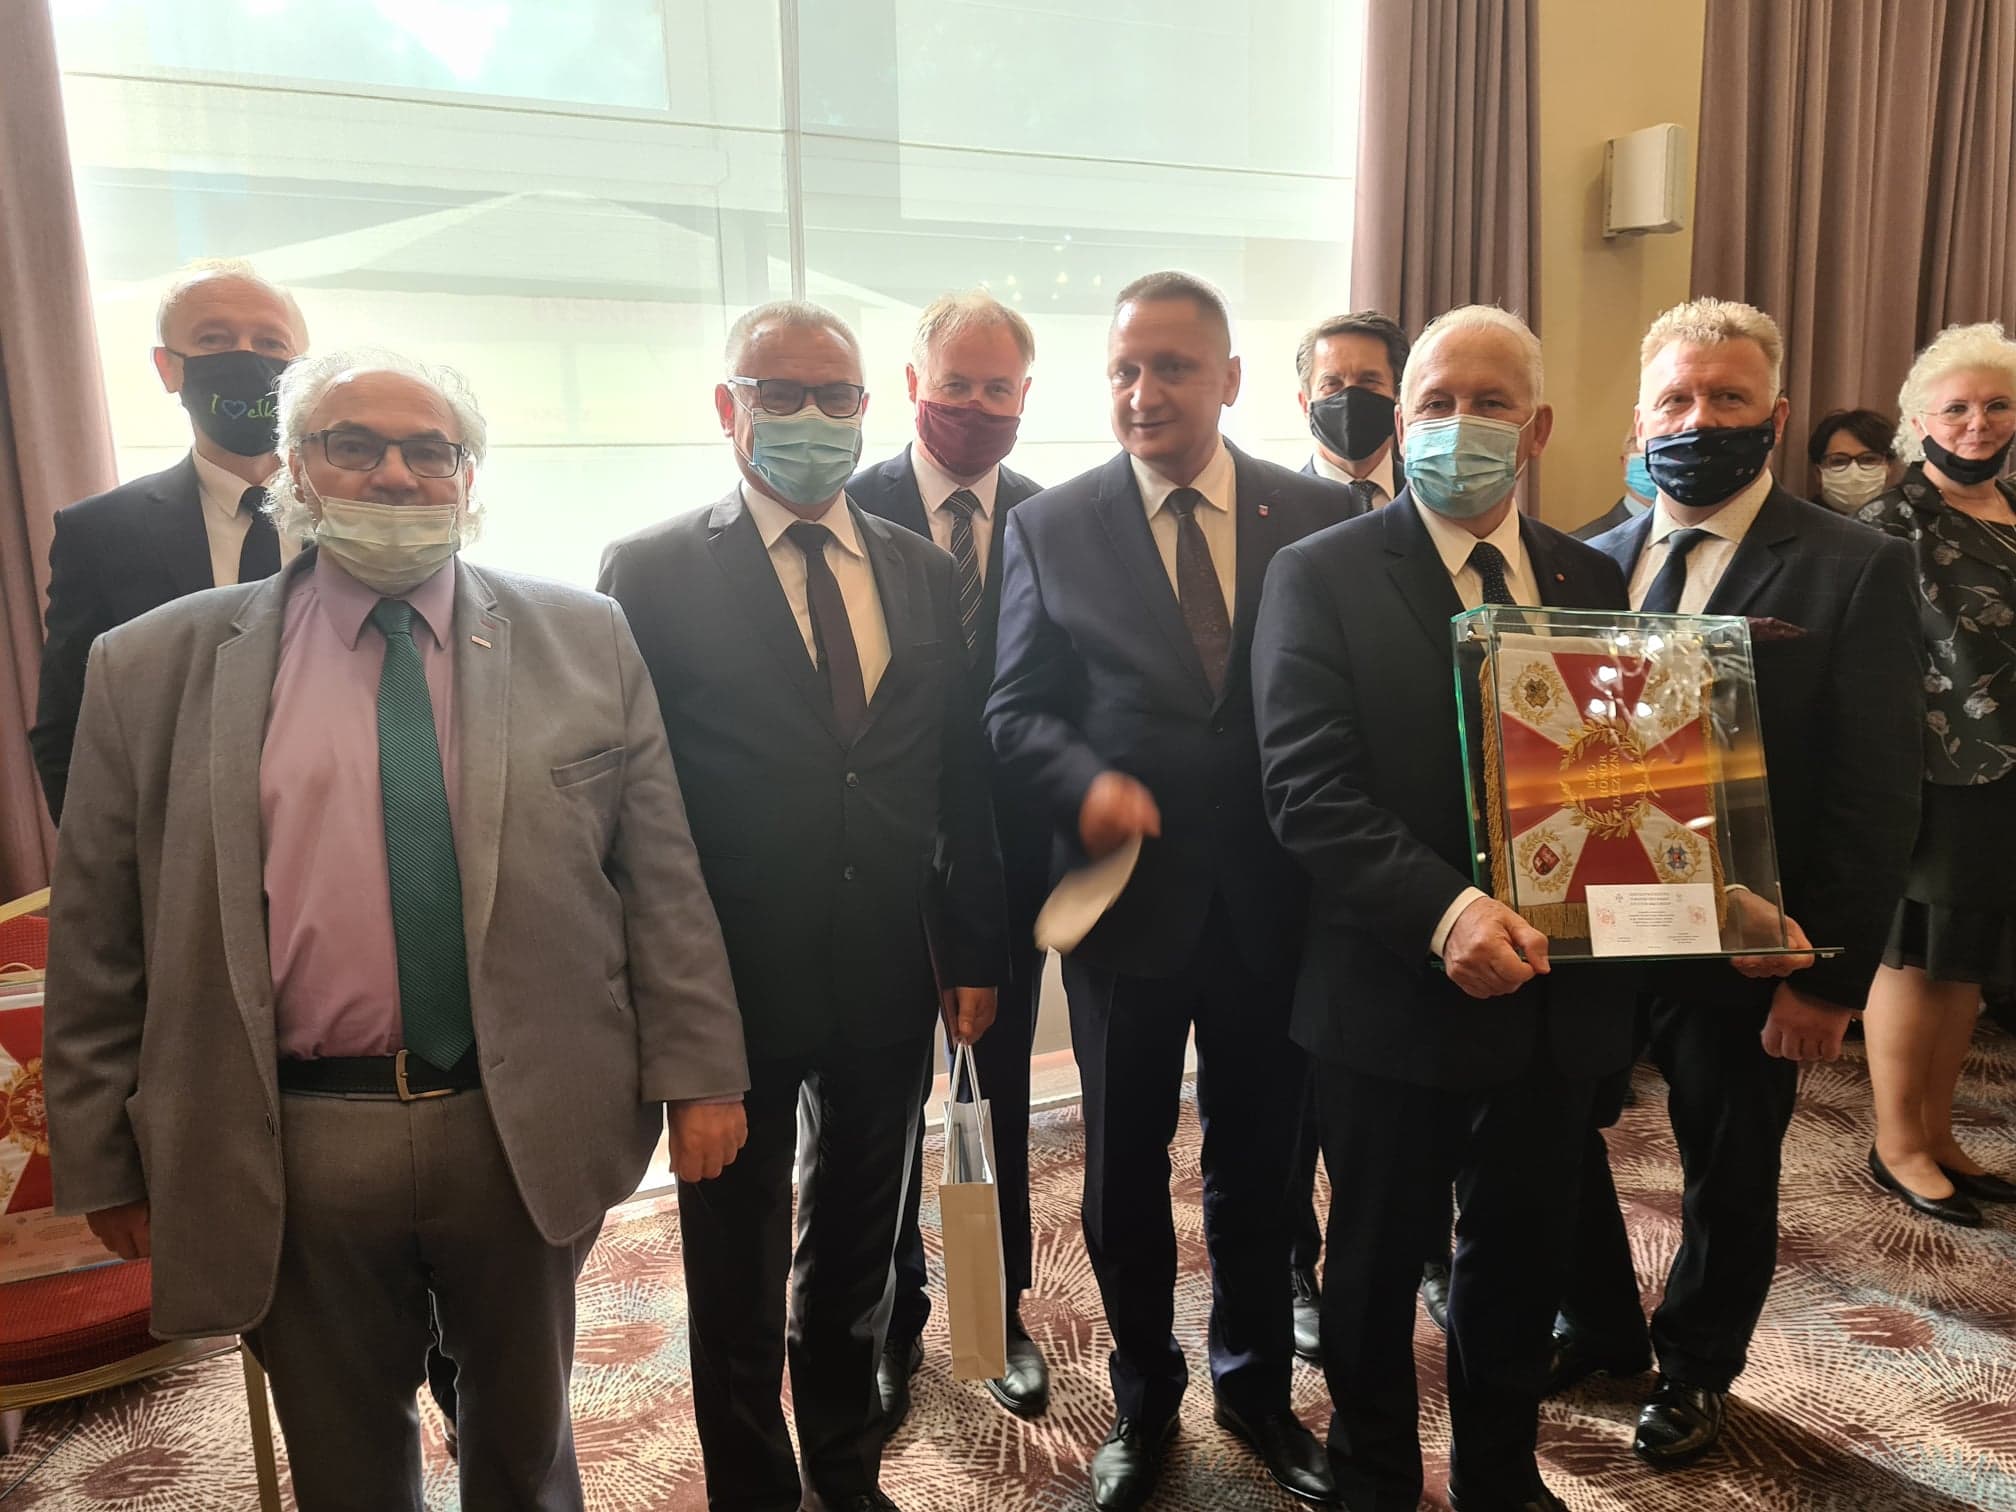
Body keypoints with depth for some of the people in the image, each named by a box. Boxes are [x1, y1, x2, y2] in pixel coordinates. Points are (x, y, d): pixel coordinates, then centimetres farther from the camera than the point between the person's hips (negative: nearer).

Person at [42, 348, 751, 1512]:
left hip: (529, 1130, 0)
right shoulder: (154, 668, -1)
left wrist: (698, 1070, -4)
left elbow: (662, 877, -2)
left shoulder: (584, 641, -1)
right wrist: (103, 1157, 5)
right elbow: (100, 936, 3)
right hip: (291, 1152, 0)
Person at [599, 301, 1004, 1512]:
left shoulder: (926, 572, 4)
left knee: (859, 1252, 22)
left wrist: (974, 955, 6)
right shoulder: (653, 573, -7)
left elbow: (962, 780, 6)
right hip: (731, 982, -3)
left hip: (889, 980, 4)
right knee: (738, 1272, 16)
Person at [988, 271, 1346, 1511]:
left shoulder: (1319, 514, -1)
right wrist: (1087, 781, -21)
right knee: (1125, 1165, 15)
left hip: (1272, 898, 1)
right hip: (1127, 891, 0)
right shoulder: (1052, 526, -3)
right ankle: (1145, 1397, 40)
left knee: (1260, 1158, 18)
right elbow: (1016, 709, -1)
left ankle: (1257, 1384, 43)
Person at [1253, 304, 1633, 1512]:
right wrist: (1445, 911, -28)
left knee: (1523, 1251, 20)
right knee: (1382, 1255, 15)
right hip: (1396, 993, -4)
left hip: (1557, 992, 5)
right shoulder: (1321, 575, -8)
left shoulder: (1592, 581, 7)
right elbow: (1309, 790, -17)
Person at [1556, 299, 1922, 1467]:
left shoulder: (1856, 571, -9)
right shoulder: (1591, 562, 3)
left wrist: (1830, 977, -14)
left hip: (1742, 945, -3)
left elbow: (1877, 796, -11)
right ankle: (1601, 1327, 41)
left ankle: (1695, 1368, 42)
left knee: (1728, 1174, 15)